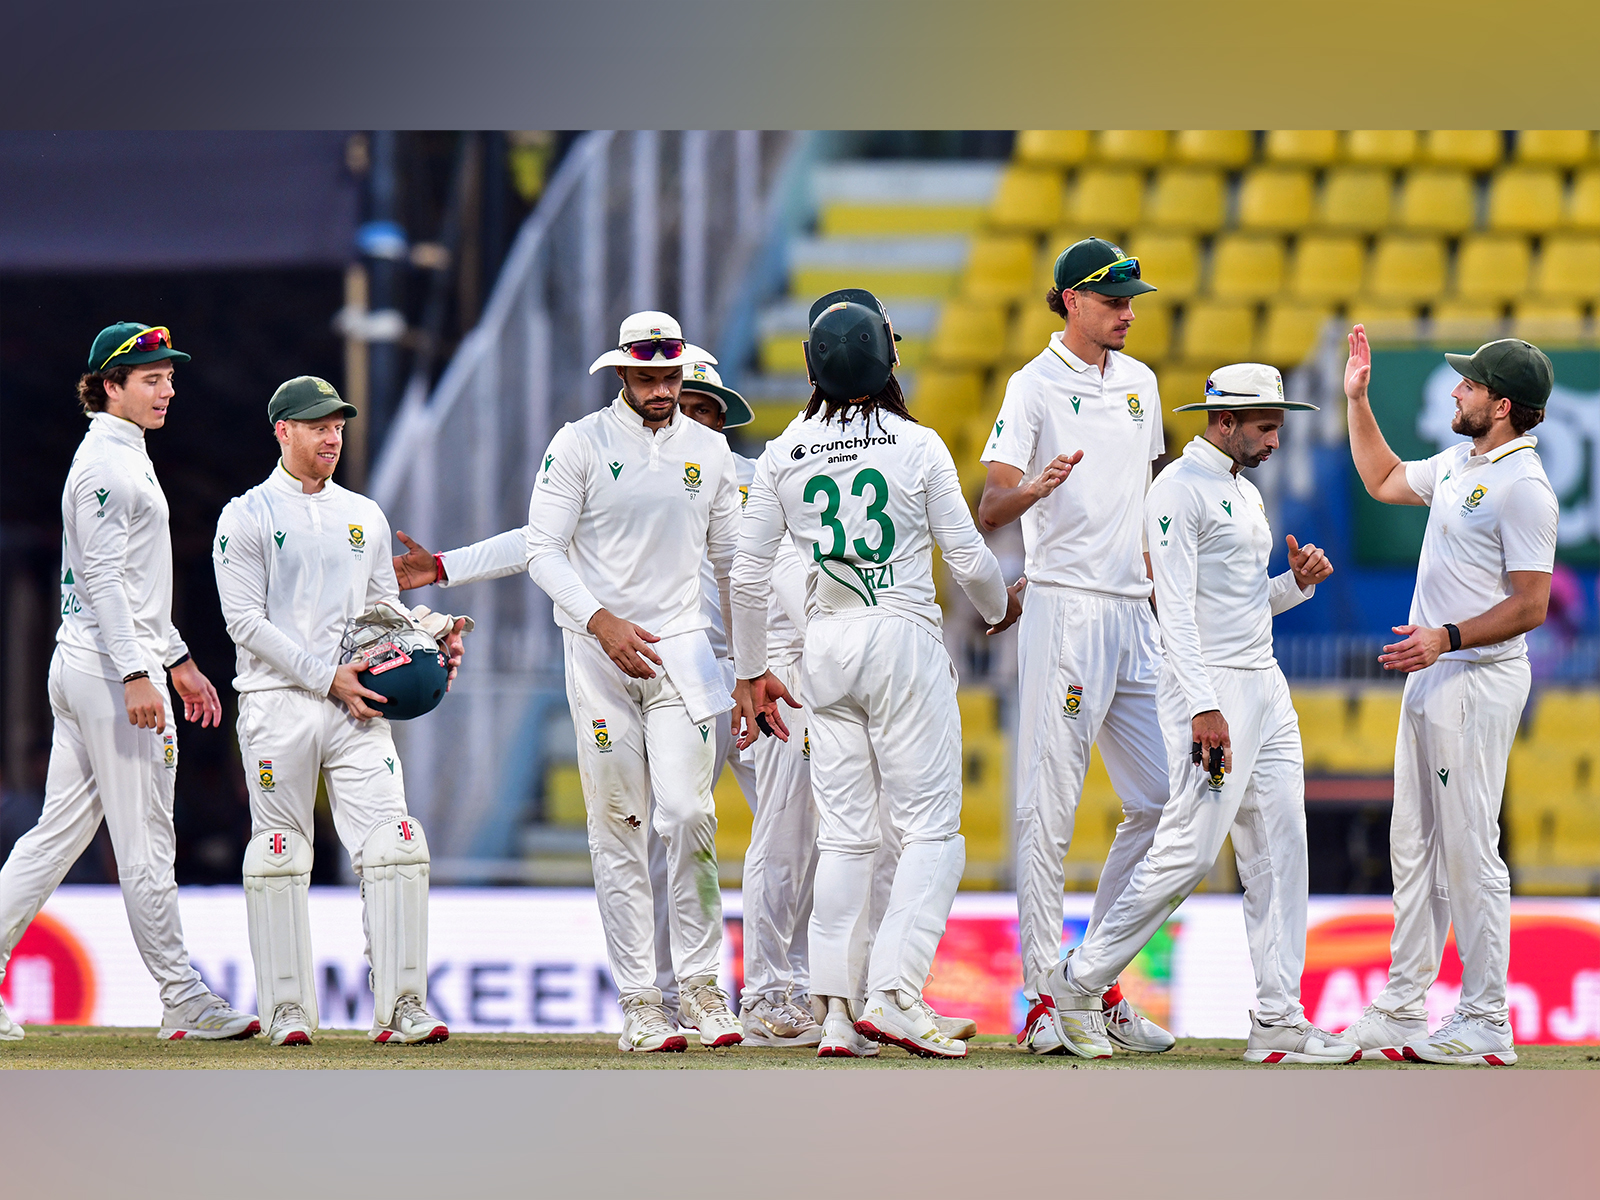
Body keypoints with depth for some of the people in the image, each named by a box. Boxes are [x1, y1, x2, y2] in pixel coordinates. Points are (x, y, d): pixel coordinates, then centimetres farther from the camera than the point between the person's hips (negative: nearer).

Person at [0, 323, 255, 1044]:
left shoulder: (124, 459, 20)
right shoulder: (106, 464, -12)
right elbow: (105, 576, -20)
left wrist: (178, 661, 27)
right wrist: (136, 673, -26)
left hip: (80, 664, 10)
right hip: (109, 665, -10)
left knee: (59, 832, 8)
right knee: (145, 842, -5)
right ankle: (184, 1003, -2)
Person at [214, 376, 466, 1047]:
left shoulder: (364, 517, 18)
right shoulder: (248, 517, 1)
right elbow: (245, 620, -7)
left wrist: (435, 638, 1)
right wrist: (326, 676, -14)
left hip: (355, 709, 4)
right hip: (279, 705, -4)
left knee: (395, 844, -8)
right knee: (279, 856, -1)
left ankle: (400, 1005, -8)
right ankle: (287, 1011, 5)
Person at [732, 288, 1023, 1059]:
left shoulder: (784, 454, 2)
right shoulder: (917, 446, -7)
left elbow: (748, 576, 5)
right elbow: (968, 559, -3)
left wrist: (751, 672, 17)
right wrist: (999, 607, 19)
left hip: (825, 648, 4)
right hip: (905, 642, -4)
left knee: (843, 833, 8)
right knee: (931, 828, 0)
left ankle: (837, 1010, 4)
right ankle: (893, 993, -15)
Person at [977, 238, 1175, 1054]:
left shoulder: (1138, 381, 15)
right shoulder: (1035, 387, -7)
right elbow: (990, 510, -15)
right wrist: (1036, 487, -35)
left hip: (1132, 612, 8)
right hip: (1064, 610, -8)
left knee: (1162, 797, 6)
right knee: (1049, 809, -7)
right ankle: (1046, 997, -6)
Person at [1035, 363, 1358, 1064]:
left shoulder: (1246, 494, 20)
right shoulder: (1181, 489, -10)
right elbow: (1175, 608, -17)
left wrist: (1299, 582, 6)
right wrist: (1204, 707, -24)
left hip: (1266, 688, 9)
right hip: (1209, 686, -9)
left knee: (1279, 849, 3)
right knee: (1190, 849, -13)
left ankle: (1278, 1021, 2)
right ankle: (1076, 984, -2)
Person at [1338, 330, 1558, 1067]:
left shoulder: (1523, 487, -17)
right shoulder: (1458, 464, 12)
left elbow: (1531, 605, -20)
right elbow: (1384, 481, 32)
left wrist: (1449, 639, -29)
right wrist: (1357, 399, 27)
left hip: (1479, 680, -10)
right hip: (1430, 676, 10)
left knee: (1468, 852, -8)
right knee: (1414, 847, 11)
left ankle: (1487, 1024, -4)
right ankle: (1401, 1013, 16)